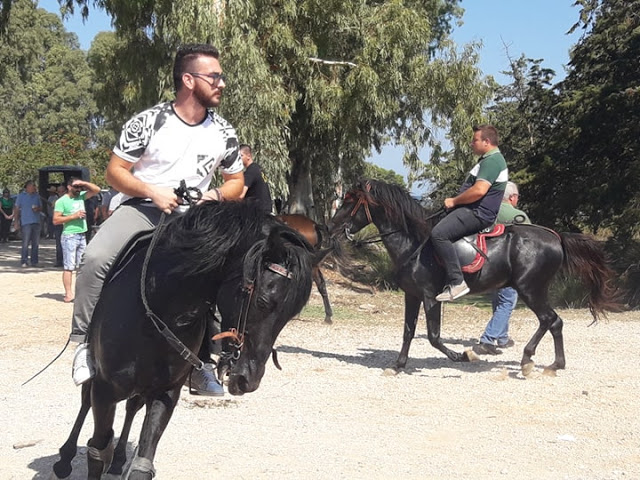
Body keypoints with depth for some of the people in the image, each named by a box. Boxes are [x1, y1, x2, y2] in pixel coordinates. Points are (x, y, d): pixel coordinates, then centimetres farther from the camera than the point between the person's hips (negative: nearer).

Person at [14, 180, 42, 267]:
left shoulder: (37, 196, 13)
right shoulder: (21, 196, 3)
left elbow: (41, 208, 20)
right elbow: (16, 209, 3)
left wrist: (37, 209, -4)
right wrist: (16, 222, -2)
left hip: (36, 222, 4)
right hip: (26, 222, -4)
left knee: (36, 243, 5)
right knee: (25, 243, -8)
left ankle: (34, 261, 11)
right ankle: (24, 261, -4)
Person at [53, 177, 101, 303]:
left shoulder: (81, 196, 12)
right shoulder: (61, 201, -5)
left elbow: (97, 190, 11)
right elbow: (56, 220, -11)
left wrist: (83, 183, 0)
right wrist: (74, 216, -14)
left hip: (82, 235, 7)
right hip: (69, 236, -7)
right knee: (69, 266, -7)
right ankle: (68, 294, -6)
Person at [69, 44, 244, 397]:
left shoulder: (223, 133, 2)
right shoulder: (148, 122, -9)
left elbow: (236, 181, 14)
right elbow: (115, 172, -4)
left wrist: (216, 195, -8)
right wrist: (152, 191, -20)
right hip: (143, 208, -3)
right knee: (96, 256, -28)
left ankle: (201, 362, 1)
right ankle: (85, 341, -11)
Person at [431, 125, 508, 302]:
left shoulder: (492, 161, -14)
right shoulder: (489, 159, 21)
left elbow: (479, 190, -27)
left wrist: (454, 201, -15)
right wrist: (455, 202, 15)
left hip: (477, 214, -12)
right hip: (473, 210, 12)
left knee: (439, 234, -29)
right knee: (433, 226, 21)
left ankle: (456, 282, -31)